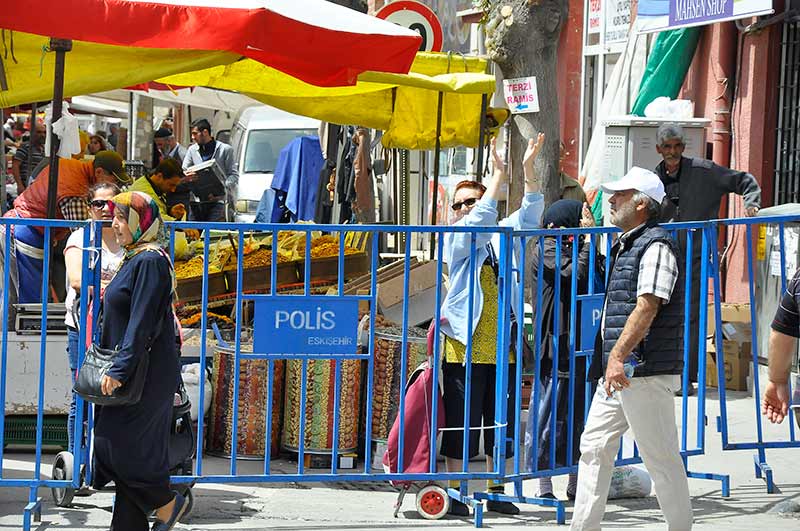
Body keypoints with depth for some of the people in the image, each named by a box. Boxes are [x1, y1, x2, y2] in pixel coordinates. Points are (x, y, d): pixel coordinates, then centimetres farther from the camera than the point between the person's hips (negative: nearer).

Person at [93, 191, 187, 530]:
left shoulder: (150, 261, -16)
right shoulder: (135, 259, 14)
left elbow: (141, 324, -21)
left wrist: (119, 369, -23)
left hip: (146, 372, -10)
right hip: (132, 372, 10)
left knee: (119, 444, -7)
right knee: (129, 448, 9)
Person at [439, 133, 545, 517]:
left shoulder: (500, 238, 12)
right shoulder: (456, 240, -1)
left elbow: (529, 215, 3)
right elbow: (480, 220, -18)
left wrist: (528, 169, -9)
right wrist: (499, 175, -22)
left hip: (502, 349, 5)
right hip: (466, 347, -5)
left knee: (501, 421, 9)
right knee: (461, 424, -2)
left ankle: (496, 491, 18)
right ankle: (454, 494, 4)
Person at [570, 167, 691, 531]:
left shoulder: (656, 245, -11)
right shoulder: (626, 245, 19)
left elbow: (647, 308, -22)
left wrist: (619, 356, -28)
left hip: (645, 371, -10)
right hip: (617, 371, 10)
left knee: (661, 457, -3)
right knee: (594, 446, 8)